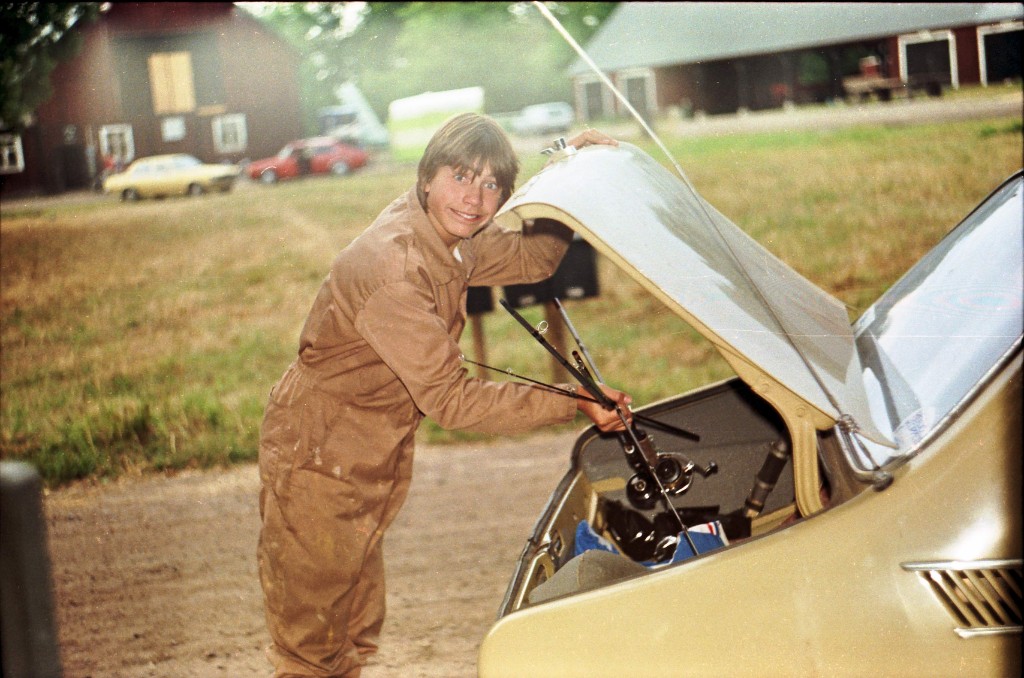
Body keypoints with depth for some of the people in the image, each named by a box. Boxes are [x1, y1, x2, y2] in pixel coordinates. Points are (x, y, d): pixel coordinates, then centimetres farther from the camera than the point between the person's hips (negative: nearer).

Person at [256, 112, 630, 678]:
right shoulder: (394, 269, -29)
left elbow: (531, 257, 14)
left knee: (356, 631, 20)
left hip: (365, 464, 10)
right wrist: (570, 404, -29)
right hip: (315, 463, -10)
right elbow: (450, 399, -28)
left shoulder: (447, 239, 0)